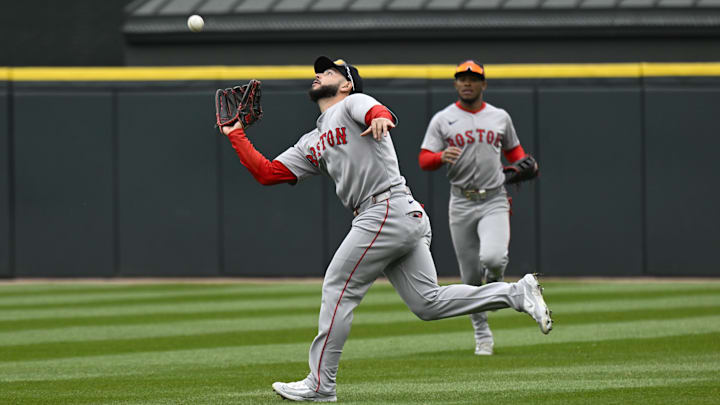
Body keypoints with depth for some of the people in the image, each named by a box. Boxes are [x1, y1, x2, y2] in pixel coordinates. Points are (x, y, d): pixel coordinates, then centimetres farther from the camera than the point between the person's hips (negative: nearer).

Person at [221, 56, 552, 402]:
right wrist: (235, 134, 24)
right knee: (428, 303, 1)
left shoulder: (353, 103, 5)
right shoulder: (311, 144, 28)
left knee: (338, 289, -5)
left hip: (388, 209, -9)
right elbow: (266, 173, 23)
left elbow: (376, 112, -20)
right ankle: (518, 293, 2)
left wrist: (380, 118, -45)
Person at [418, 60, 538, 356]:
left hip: (494, 201, 0)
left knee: (492, 257, -26)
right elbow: (424, 161, -1)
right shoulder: (442, 120, 4)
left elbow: (513, 149, 24)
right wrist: (442, 157, -23)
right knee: (470, 275, 3)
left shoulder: (500, 117, 10)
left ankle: (495, 280, 12)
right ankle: (482, 335, 19)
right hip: (461, 204, 0)